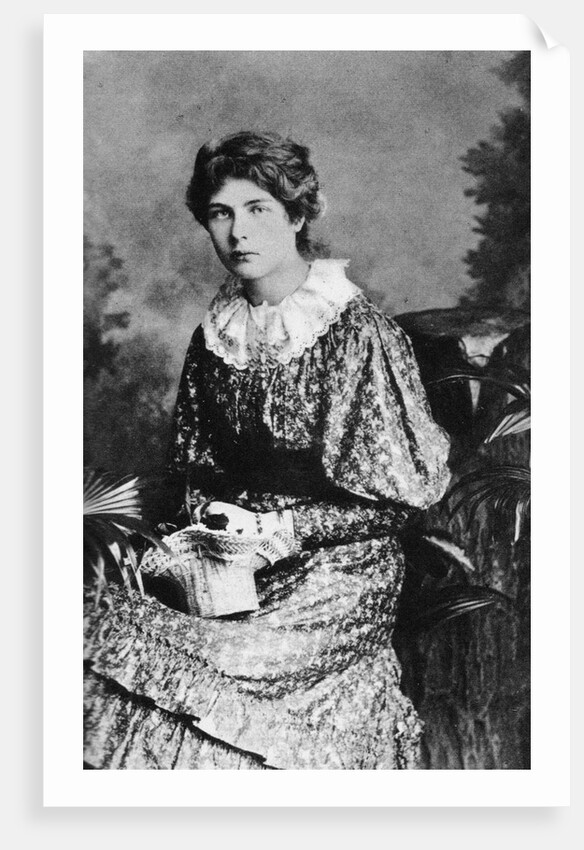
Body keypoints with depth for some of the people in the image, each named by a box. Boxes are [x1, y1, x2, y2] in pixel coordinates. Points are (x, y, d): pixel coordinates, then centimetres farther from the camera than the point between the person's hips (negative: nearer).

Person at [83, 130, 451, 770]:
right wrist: (210, 519, -4)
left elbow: (402, 490, -10)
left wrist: (288, 531, -16)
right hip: (233, 569, 5)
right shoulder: (215, 334, 7)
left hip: (338, 568, -5)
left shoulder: (360, 334, -12)